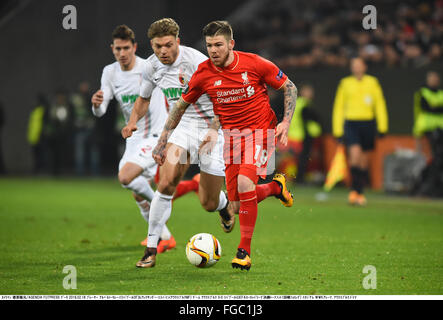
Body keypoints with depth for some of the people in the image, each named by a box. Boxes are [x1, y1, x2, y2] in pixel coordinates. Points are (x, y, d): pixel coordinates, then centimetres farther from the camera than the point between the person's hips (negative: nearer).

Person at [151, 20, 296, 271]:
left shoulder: (254, 64, -12)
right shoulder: (204, 73, -5)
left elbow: (290, 88, 0)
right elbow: (181, 106, 9)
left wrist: (286, 123, -11)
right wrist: (163, 143, 8)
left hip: (260, 130, -4)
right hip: (231, 135, 4)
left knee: (244, 184, -28)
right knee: (237, 207, 0)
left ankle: (245, 250, -15)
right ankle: (275, 187, 33)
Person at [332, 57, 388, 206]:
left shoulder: (372, 82, 8)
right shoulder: (345, 83, 7)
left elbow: (380, 105, 10)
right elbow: (338, 107, 10)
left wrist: (382, 127, 2)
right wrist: (338, 131, 5)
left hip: (368, 124, 2)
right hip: (350, 123, -2)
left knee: (363, 160, 6)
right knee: (355, 154, -20)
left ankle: (359, 192, 18)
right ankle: (355, 190, -14)